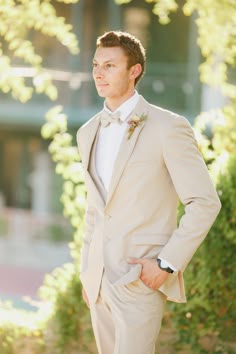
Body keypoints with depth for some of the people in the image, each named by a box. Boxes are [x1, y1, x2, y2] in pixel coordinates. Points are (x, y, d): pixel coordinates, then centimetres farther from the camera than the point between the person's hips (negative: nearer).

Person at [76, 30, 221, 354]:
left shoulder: (168, 127, -11)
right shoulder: (89, 133, 10)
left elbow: (205, 202, -12)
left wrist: (167, 263, -17)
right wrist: (87, 272, 17)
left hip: (141, 277, -7)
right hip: (101, 277, 7)